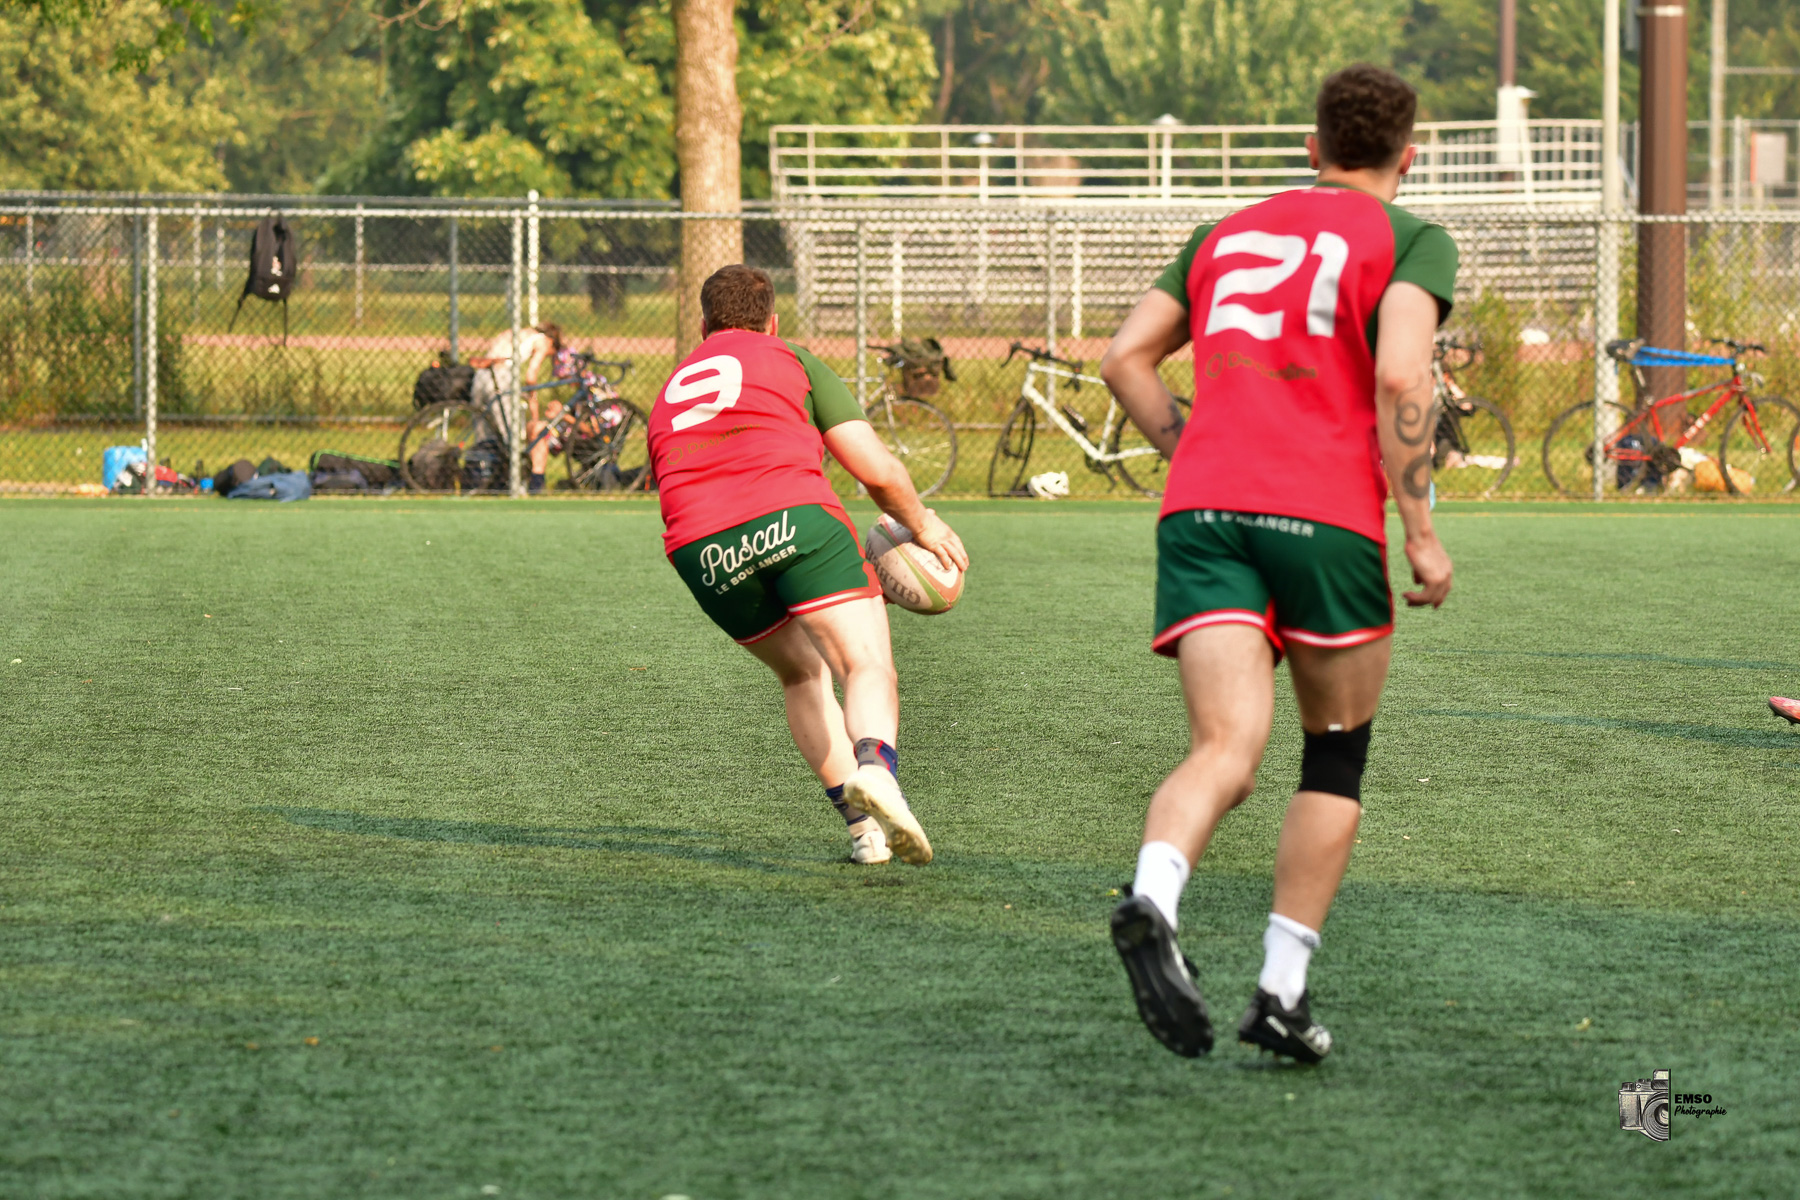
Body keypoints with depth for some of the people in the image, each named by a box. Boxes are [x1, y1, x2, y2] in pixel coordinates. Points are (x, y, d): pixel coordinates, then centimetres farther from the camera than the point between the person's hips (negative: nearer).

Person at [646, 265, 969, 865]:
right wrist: (922, 524, 30)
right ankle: (875, 766, -40)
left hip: (699, 551, 4)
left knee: (802, 674, 23)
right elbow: (878, 471, 9)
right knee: (867, 665, -7)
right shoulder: (792, 361, 19)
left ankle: (863, 823, 9)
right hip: (793, 515, -4)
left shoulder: (667, 396, 33)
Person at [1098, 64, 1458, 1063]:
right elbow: (1399, 377, -9)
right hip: (1327, 514, -3)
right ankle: (1281, 993, 9)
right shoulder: (1411, 241, 7)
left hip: (1201, 510, 3)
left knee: (1227, 751, -10)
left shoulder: (1226, 233, 23)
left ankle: (1152, 902, -40)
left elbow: (1125, 359, 16)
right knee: (1336, 758, 14)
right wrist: (1419, 532, -7)